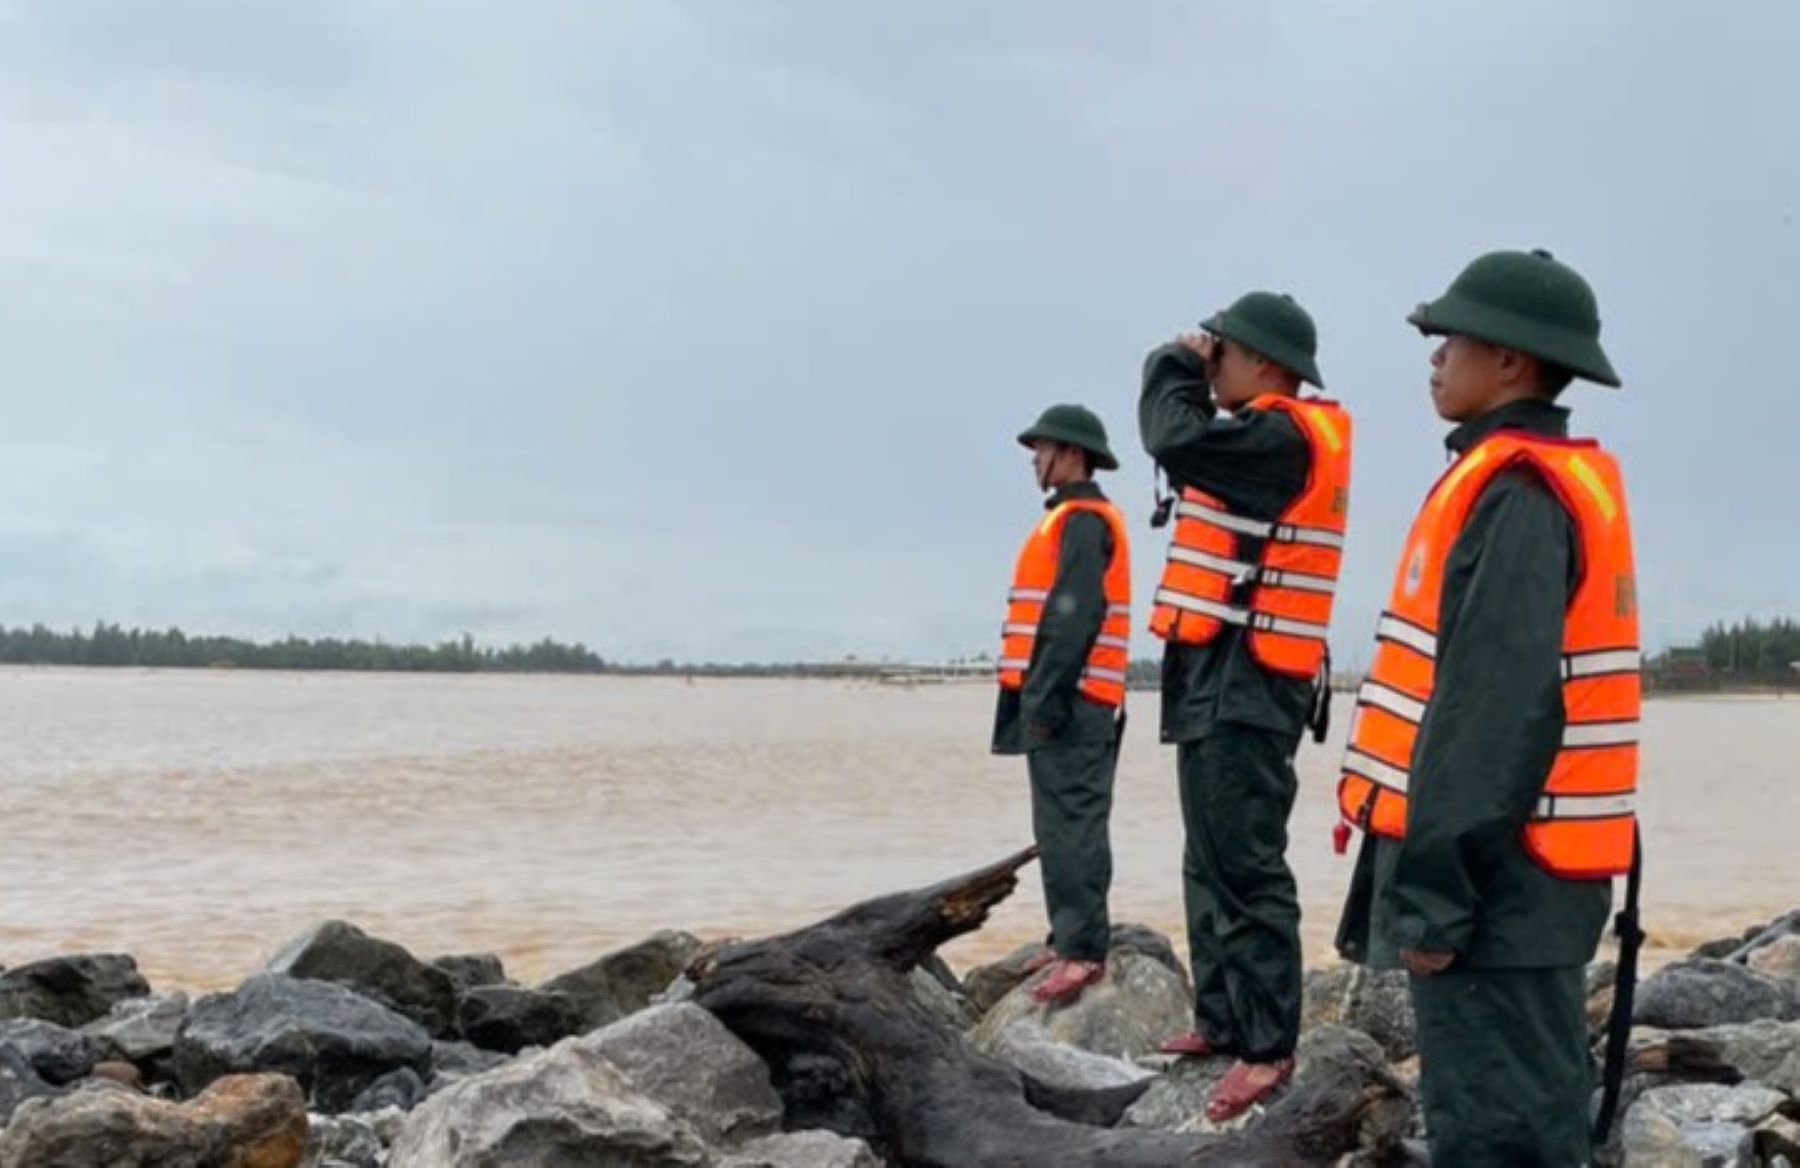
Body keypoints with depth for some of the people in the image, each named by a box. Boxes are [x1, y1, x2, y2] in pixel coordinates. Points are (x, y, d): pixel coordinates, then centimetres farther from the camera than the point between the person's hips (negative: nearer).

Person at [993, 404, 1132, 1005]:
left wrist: (1047, 698, -23)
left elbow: (1076, 617, -20)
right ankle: (1072, 939, 19)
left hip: (1070, 704, -11)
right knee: (1062, 826, 14)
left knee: (1070, 826, -12)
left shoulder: (1083, 520, -11)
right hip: (1064, 702, 11)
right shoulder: (1071, 519, 21)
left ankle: (1083, 949, -13)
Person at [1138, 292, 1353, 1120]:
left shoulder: (1283, 436, -16)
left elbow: (1174, 439, -23)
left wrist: (1174, 365, -6)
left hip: (1246, 685, -11)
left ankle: (1268, 1046, -6)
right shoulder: (1269, 437, 15)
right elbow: (1196, 444, 21)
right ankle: (1222, 1019, 24)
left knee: (1244, 867, -10)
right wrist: (1190, 374, 10)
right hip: (1223, 678, 11)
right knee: (1213, 863, 16)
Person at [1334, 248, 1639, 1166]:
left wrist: (1431, 889, -22)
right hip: (1522, 863, 10)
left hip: (1495, 872, -10)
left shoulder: (1514, 494, -15)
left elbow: (1492, 706, -23)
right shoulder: (1559, 481, 16)